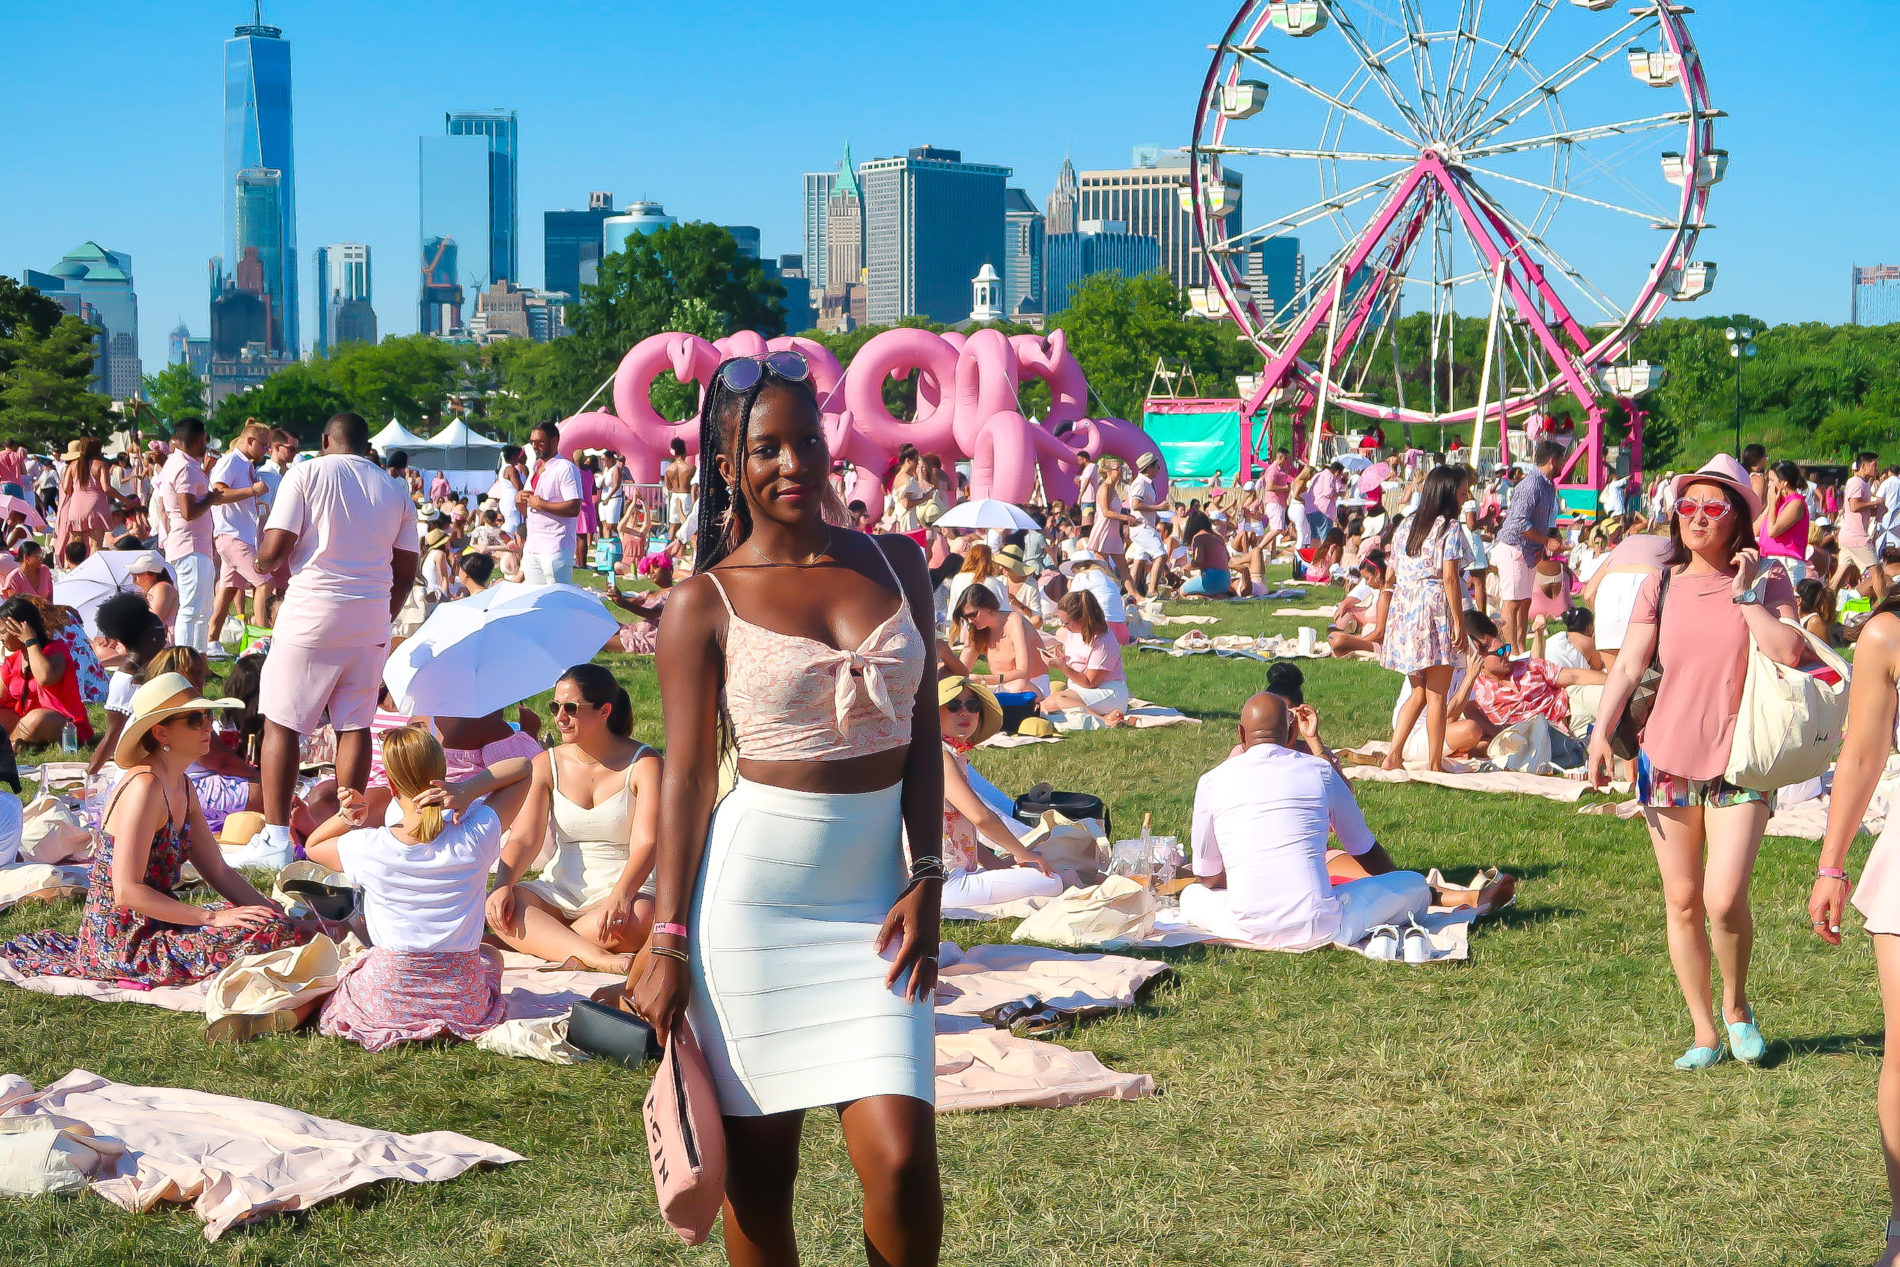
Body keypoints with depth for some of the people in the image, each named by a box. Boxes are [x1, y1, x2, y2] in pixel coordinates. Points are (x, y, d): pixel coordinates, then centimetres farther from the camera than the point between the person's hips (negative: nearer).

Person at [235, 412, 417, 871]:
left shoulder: (307, 474, -2)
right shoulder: (393, 490, 10)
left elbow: (273, 550, -9)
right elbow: (405, 573, 10)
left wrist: (263, 563, 14)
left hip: (311, 613, -4)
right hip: (370, 619, 4)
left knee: (281, 723, 2)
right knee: (354, 725, 9)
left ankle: (276, 837, 0)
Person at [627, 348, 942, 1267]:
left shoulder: (895, 564, 8)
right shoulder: (705, 603, -2)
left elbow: (923, 734, 9)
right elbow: (687, 777, -2)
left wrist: (926, 880, 0)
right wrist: (668, 942, -4)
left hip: (873, 890, 2)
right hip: (752, 892, -2)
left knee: (901, 1159, -8)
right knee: (756, 1172, 5)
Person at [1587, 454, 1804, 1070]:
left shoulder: (1767, 584, -1)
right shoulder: (1661, 586, 4)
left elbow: (1789, 652, -18)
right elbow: (1628, 665, -2)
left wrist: (1744, 592, -13)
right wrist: (1601, 732, -12)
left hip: (1739, 765, -3)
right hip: (1668, 761, 3)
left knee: (1724, 900, -15)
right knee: (1682, 903, 6)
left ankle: (1736, 1004, 14)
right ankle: (1705, 1033, 19)